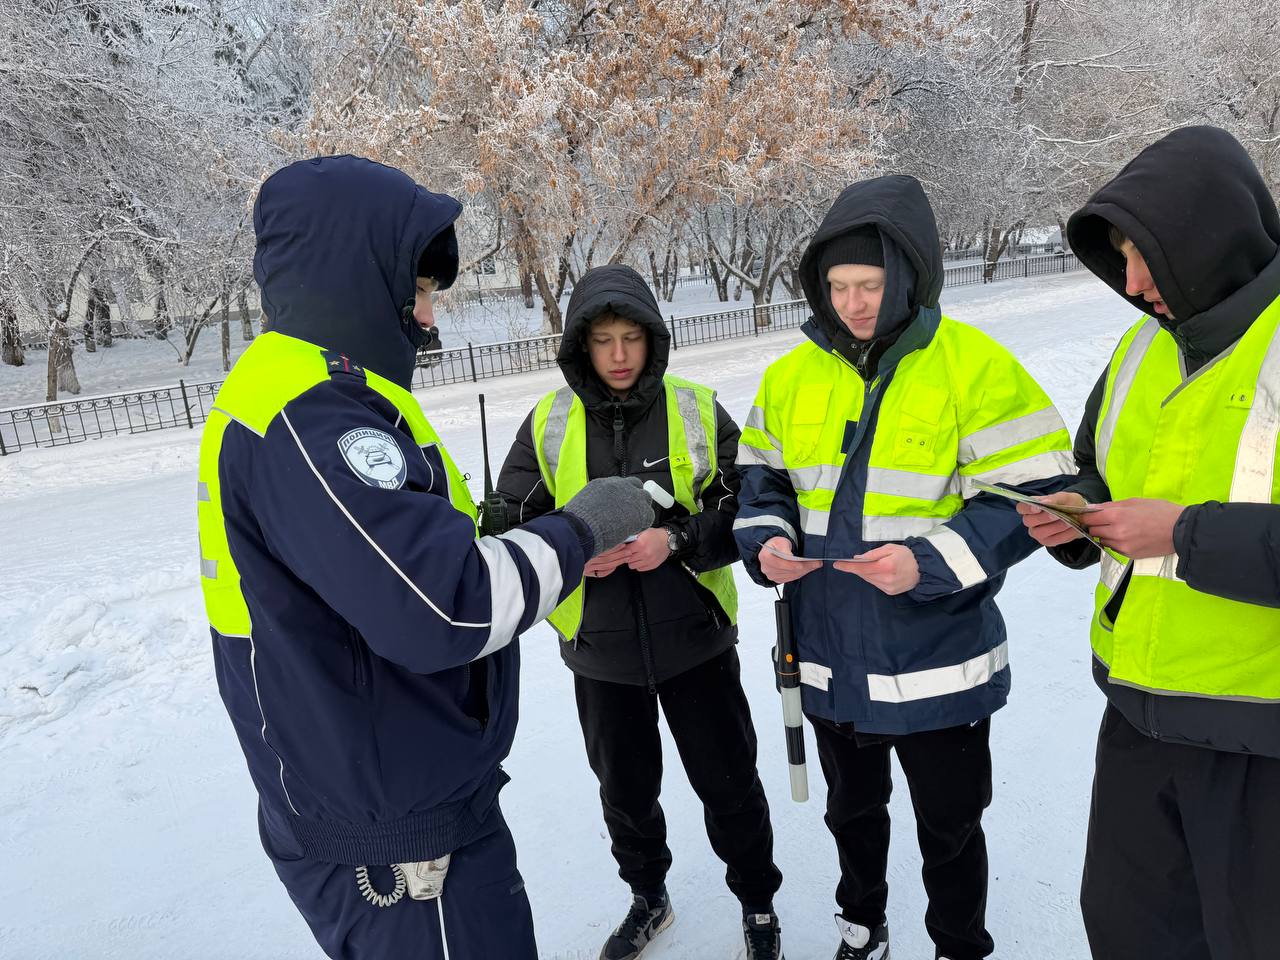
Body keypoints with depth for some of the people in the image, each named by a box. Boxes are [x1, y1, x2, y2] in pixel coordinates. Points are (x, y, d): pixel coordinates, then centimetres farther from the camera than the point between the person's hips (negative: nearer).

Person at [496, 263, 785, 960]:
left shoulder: (695, 411, -7)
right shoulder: (547, 425, -4)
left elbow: (745, 509, -6)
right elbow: (515, 524, -1)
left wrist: (677, 540, -23)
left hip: (694, 639, -1)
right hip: (599, 647, 2)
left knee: (727, 779, 13)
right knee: (624, 786, 20)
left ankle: (757, 901, 41)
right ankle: (647, 897, 48)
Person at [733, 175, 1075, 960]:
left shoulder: (975, 367, -15)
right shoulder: (792, 376, -1)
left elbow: (1031, 497, -15)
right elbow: (762, 477, 9)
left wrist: (932, 562, -27)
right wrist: (766, 541, -12)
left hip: (936, 660, -4)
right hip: (832, 657, 4)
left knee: (949, 825, 18)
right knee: (853, 810, 26)